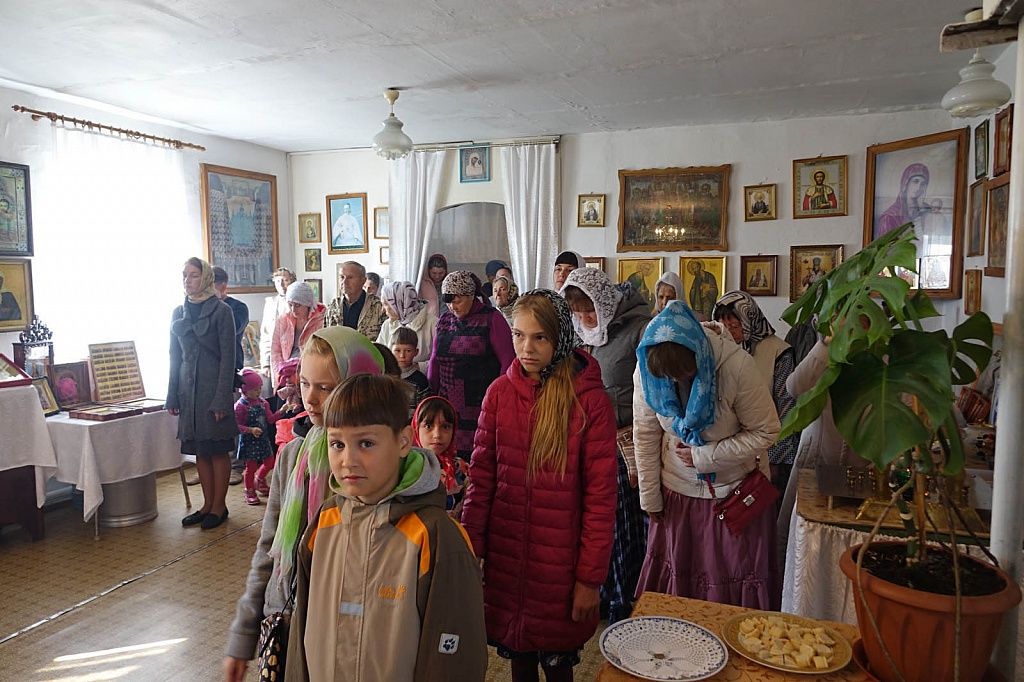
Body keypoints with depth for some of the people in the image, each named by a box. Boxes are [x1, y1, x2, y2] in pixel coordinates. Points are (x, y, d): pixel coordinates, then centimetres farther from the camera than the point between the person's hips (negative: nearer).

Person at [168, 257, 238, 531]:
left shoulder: (221, 310, -6)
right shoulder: (178, 313, 12)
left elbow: (228, 357, -9)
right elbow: (175, 356, 14)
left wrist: (222, 398, -14)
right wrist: (172, 395, 9)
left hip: (214, 385, -6)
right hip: (188, 387, 6)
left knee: (218, 449, 1)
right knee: (199, 450, 10)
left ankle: (219, 506, 12)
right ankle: (208, 504, 20)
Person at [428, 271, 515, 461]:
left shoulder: (492, 319, -2)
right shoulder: (444, 320, 14)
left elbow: (507, 361, -4)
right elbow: (435, 360, 18)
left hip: (481, 406, -4)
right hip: (449, 406, 4)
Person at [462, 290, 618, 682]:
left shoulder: (589, 399, -12)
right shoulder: (500, 391, -3)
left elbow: (601, 494, -11)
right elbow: (482, 474, 1)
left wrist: (591, 577, -11)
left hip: (560, 560, -2)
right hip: (505, 555, 3)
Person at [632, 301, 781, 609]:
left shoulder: (737, 366, -25)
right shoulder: (647, 369, -15)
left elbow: (765, 432, -14)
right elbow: (645, 437, -4)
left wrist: (703, 457, -18)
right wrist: (650, 499, 2)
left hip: (734, 490, -2)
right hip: (677, 491, 3)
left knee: (736, 580, 11)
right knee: (676, 579, 15)